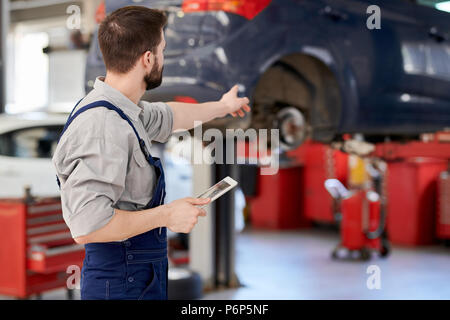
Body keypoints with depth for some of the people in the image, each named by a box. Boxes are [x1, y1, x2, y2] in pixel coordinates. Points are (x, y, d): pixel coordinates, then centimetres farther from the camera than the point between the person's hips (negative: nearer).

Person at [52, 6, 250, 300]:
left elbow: (169, 117, 28)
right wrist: (166, 216, -22)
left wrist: (222, 107, 43)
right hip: (123, 284, -10)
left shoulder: (122, 110, 5)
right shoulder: (103, 127, -26)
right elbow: (87, 226, -33)